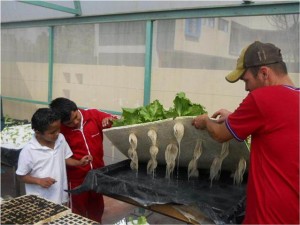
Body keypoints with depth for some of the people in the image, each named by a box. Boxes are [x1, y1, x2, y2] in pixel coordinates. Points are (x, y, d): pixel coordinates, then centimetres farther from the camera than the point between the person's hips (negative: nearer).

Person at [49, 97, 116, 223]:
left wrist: (110, 121, -24)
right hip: (77, 179, -3)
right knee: (79, 214, 18)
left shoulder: (93, 115, -11)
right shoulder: (60, 131, -20)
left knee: (97, 211, 24)